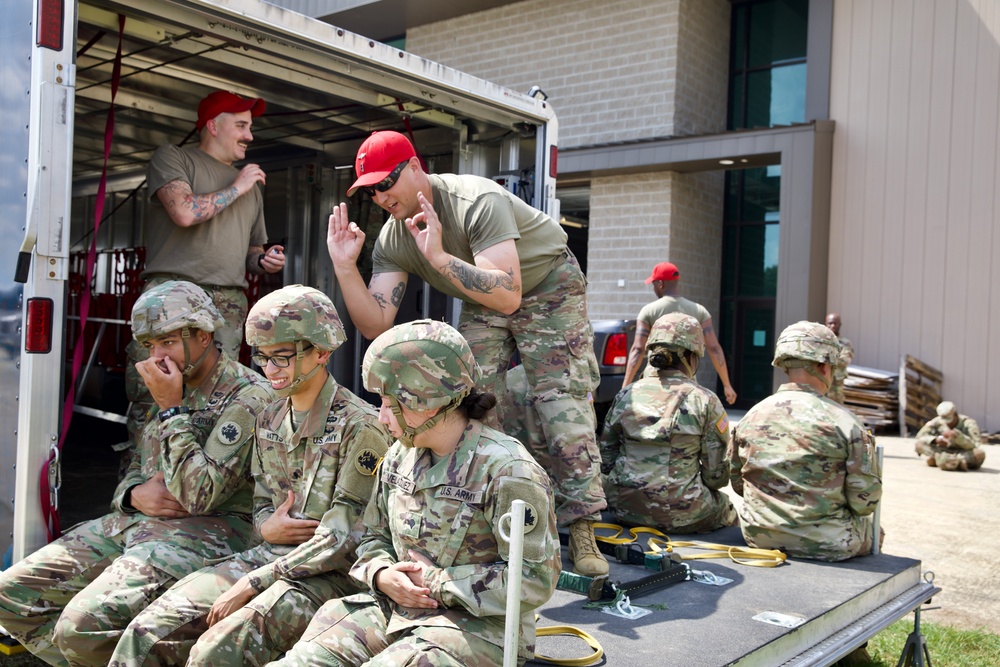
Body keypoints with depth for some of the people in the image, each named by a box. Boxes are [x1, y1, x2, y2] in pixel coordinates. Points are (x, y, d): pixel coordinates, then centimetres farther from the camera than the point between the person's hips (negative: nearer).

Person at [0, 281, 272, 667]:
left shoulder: (248, 397, -12)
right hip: (137, 520, 9)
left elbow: (200, 496, -21)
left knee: (83, 623, -27)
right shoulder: (171, 388, 16)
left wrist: (171, 409, -16)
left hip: (204, 532, -9)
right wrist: (135, 494, -2)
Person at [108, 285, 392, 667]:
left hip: (330, 574, -7)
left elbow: (343, 538, -16)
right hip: (267, 555, 7)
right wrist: (266, 526, -4)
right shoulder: (269, 420, 12)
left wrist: (252, 583, -17)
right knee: (147, 633, -11)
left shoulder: (359, 426, -12)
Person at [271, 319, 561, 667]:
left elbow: (535, 579, -17)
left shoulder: (506, 469, -16)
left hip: (479, 625, -6)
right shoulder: (400, 456, 7)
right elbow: (376, 536, 19)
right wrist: (381, 574, -6)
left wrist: (437, 583, -15)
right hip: (396, 606, 6)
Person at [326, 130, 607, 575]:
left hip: (548, 287, -6)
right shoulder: (392, 241, -12)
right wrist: (345, 267, -29)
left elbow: (507, 297, -43)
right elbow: (375, 325, -18)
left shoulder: (477, 201, -33)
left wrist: (438, 256, -48)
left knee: (563, 405, -14)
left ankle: (581, 529, -7)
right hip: (483, 302, 6)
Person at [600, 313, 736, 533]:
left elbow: (606, 459, 6)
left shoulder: (625, 395, 2)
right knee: (728, 511, 27)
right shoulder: (705, 401, -8)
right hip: (680, 514, -4)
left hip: (624, 508, 5)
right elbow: (716, 474, -5)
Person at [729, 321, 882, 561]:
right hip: (826, 545, -4)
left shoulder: (750, 417, -3)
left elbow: (737, 483, 6)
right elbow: (866, 500, -11)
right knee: (870, 528, 28)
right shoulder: (843, 422, -15)